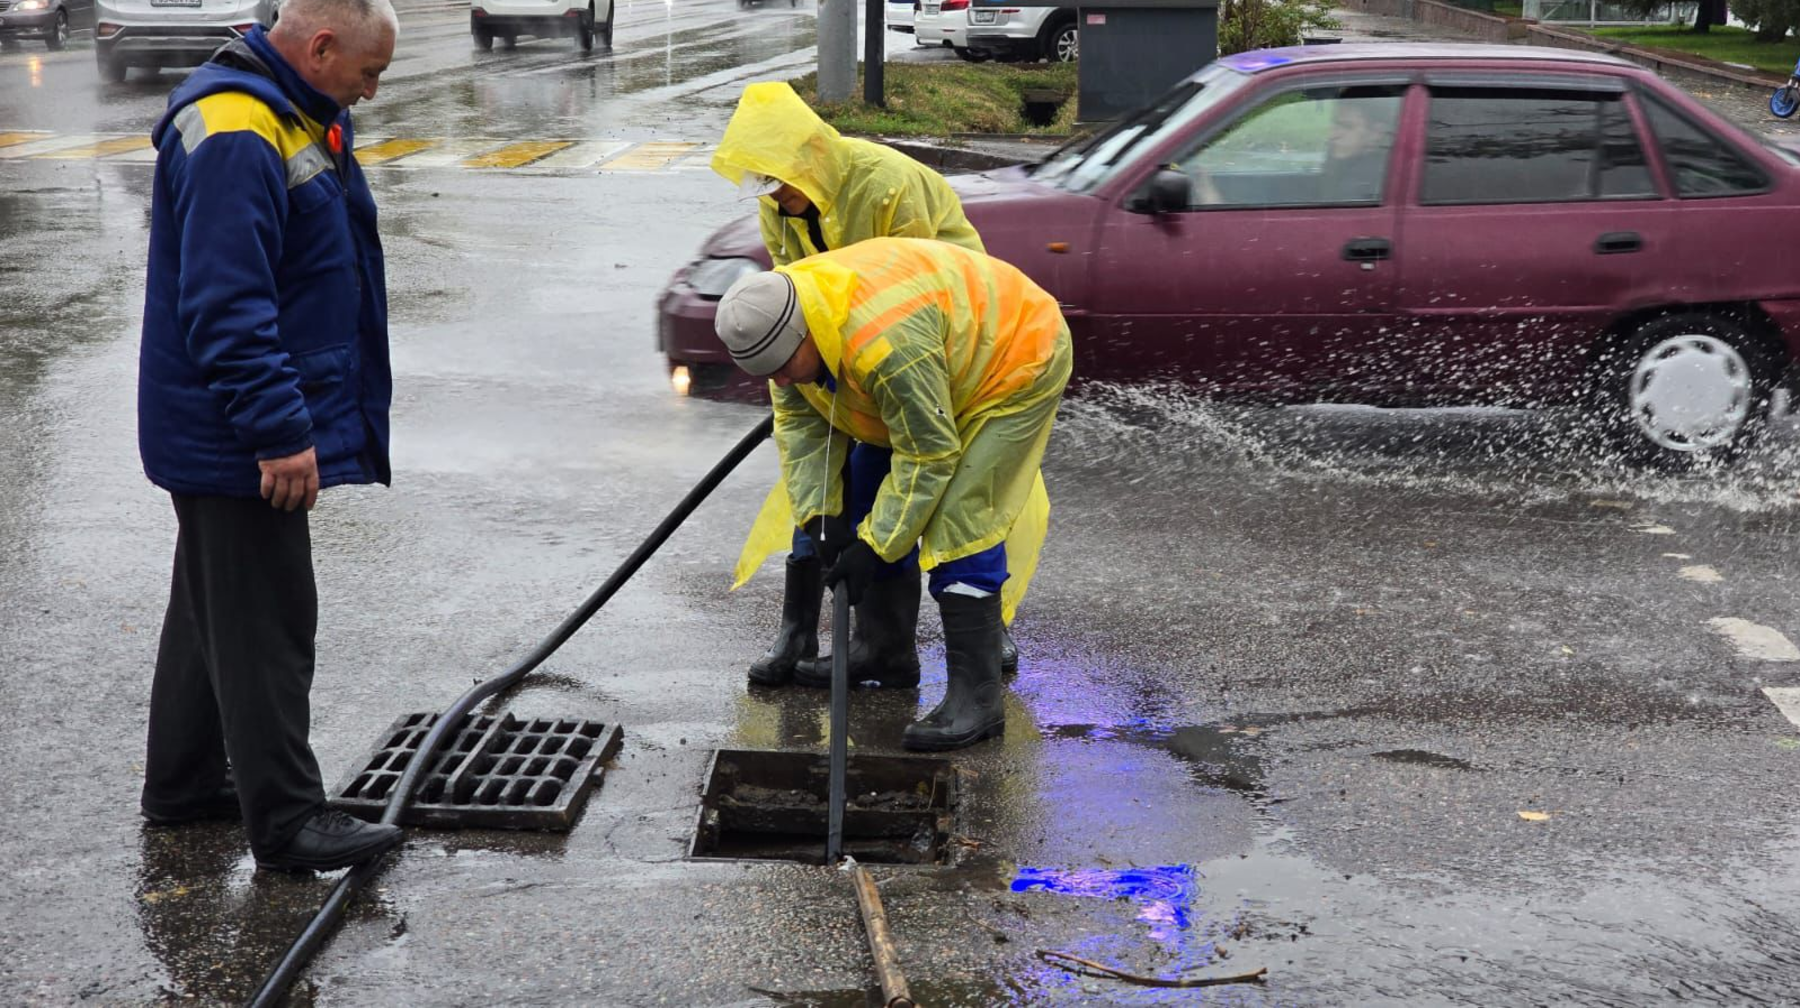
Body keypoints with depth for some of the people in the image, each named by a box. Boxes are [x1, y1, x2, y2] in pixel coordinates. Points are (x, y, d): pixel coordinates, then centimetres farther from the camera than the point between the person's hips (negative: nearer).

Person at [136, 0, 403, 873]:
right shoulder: (234, 138, -22)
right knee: (266, 628, -5)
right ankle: (286, 823, 2)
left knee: (211, 608, 19)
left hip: (232, 437, 11)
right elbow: (225, 306, -28)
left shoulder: (293, 119, 13)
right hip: (234, 442, -11)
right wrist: (279, 430, -28)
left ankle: (184, 784, 31)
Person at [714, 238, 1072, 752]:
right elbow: (800, 424, -3)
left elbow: (929, 456, -31)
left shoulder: (885, 342, -41)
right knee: (868, 495, 10)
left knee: (957, 521, -18)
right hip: (950, 368, 9)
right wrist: (820, 515, -12)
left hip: (1017, 361, -9)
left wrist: (875, 546, -26)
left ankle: (976, 698, -15)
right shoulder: (781, 323, -14)